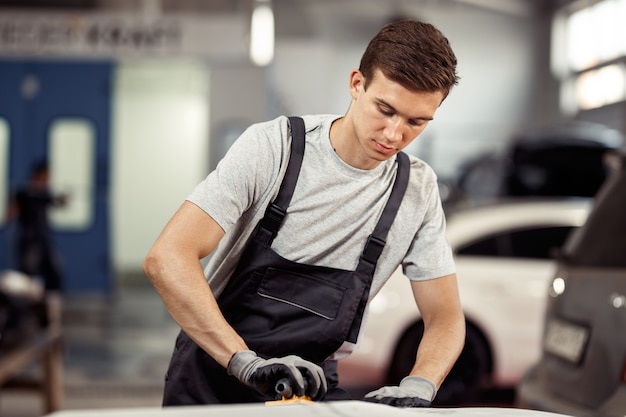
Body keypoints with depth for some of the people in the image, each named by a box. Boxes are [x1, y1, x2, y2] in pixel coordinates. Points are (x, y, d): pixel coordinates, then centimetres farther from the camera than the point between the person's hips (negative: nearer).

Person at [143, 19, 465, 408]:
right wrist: (245, 361, -32)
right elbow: (167, 258, -22)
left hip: (313, 386, 3)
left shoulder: (418, 189, -2)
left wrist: (417, 387, -19)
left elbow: (445, 318, 2)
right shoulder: (274, 146, -14)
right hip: (213, 377, -2)